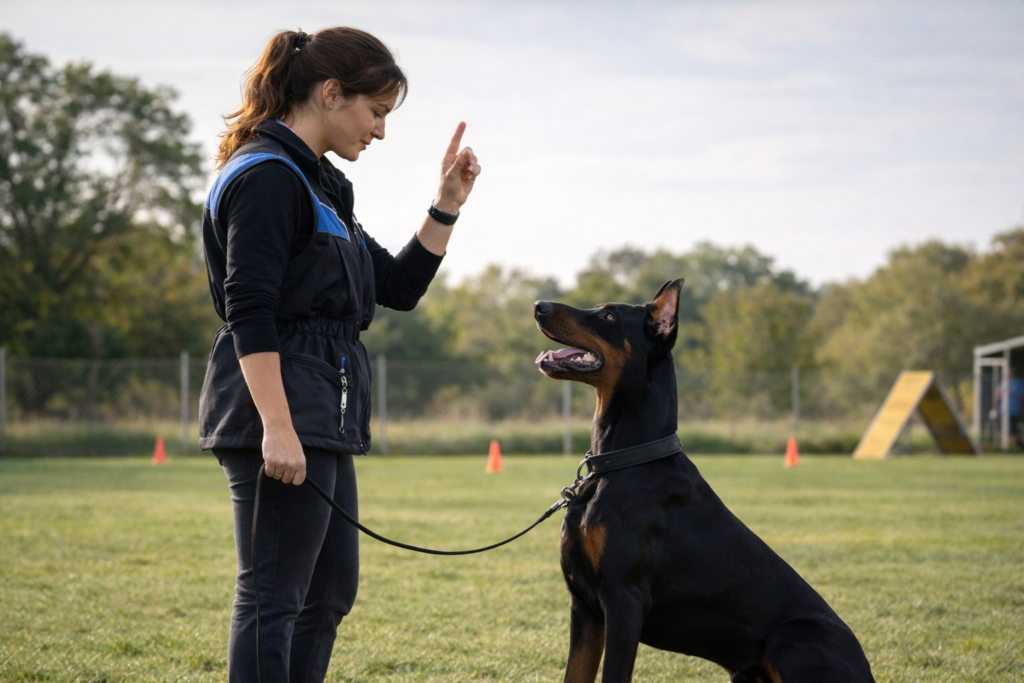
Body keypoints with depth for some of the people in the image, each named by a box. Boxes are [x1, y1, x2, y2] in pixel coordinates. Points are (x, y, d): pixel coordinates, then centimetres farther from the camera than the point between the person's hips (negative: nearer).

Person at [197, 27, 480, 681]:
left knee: (330, 590, 15)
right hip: (280, 414, -11)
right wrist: (277, 428, -26)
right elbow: (249, 311, -20)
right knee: (273, 596, -8)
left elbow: (399, 287, 20)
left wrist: (447, 206, 9)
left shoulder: (318, 183, 19)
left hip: (321, 420, 11)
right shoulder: (268, 177, -12)